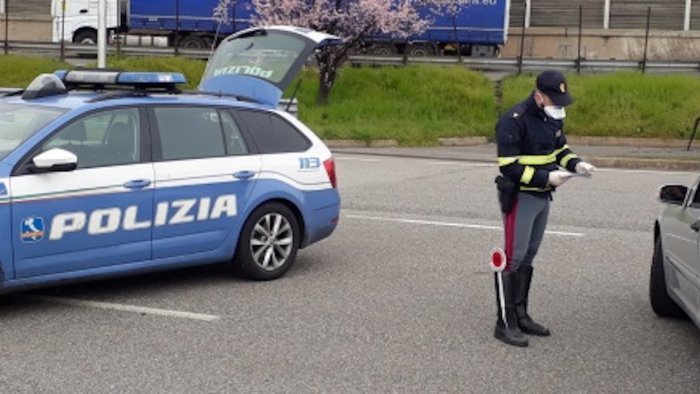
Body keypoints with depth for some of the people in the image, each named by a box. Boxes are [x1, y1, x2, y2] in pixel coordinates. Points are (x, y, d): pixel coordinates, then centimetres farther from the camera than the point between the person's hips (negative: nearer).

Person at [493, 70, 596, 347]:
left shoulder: (553, 118, 6)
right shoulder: (513, 121, -20)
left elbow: (560, 149, 18)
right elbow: (510, 167, -22)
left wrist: (576, 164, -3)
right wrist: (547, 177, -25)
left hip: (542, 197, 8)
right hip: (519, 197, -8)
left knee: (528, 257, 15)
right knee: (514, 257, -6)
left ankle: (521, 316, 25)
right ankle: (505, 324, 0)